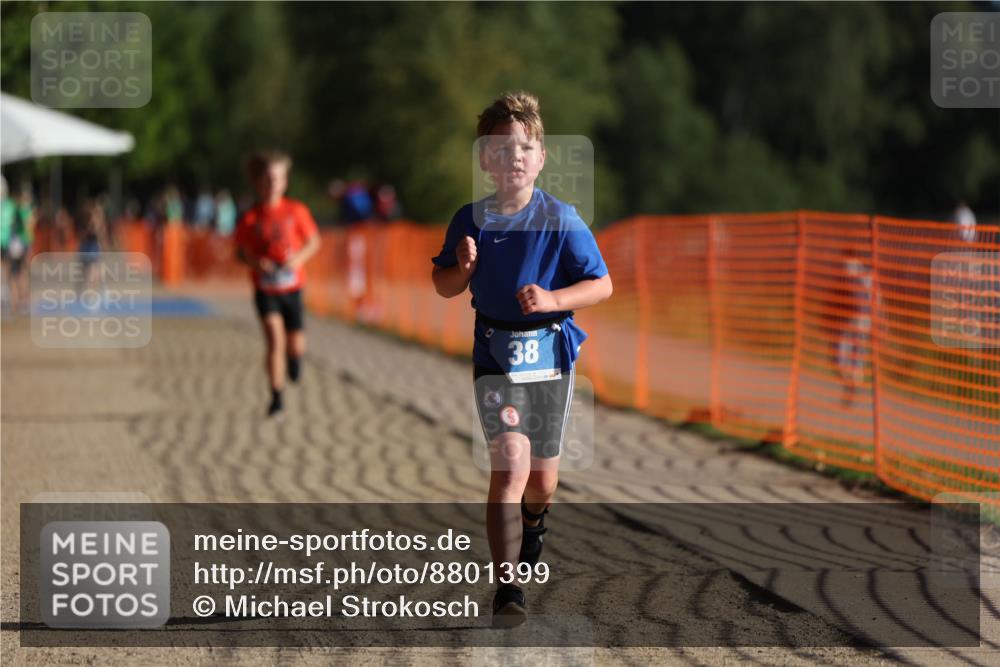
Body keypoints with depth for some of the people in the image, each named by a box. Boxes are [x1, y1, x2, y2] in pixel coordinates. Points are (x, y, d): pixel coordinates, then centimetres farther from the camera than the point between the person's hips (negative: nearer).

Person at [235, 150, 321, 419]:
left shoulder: (296, 211, -3)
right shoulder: (249, 218, -5)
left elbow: (314, 241, 5)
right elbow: (241, 251, 5)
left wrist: (299, 258, -13)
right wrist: (254, 261, -16)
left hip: (291, 286, 2)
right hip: (265, 289, -2)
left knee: (295, 344, 7)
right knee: (275, 340, -16)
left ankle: (294, 356, 47)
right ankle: (276, 399, -9)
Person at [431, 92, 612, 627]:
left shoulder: (560, 219, -9)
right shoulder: (471, 220, -2)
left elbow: (602, 285, -7)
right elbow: (444, 287, 11)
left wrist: (552, 299, -24)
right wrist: (463, 268, -12)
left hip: (550, 354, 0)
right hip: (495, 355, 0)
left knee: (542, 478, 13)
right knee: (510, 462, -18)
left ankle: (532, 520, 52)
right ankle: (507, 587, -18)